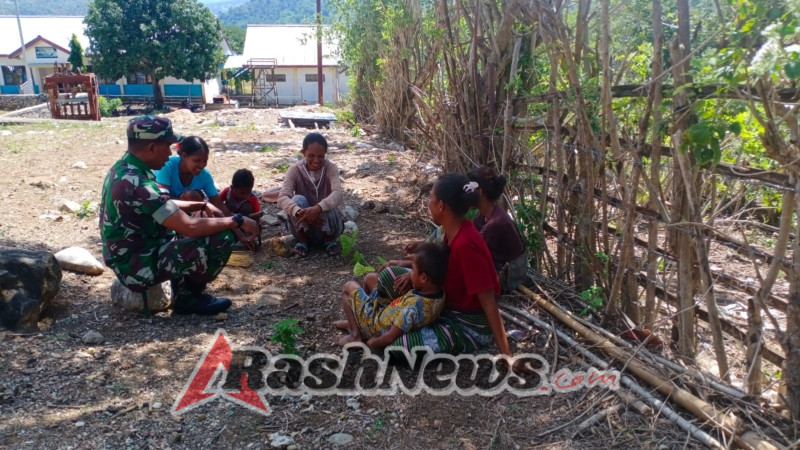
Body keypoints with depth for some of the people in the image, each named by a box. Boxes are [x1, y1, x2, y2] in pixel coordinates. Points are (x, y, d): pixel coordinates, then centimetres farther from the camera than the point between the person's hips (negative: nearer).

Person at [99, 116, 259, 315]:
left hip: (131, 256, 10)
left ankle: (186, 296, 17)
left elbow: (165, 206, 18)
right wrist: (237, 221, -17)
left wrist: (202, 205, 6)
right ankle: (189, 294, 6)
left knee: (212, 227, 20)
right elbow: (191, 228, -30)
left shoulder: (124, 168, 4)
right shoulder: (137, 183, -28)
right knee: (221, 239, -19)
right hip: (139, 267, -10)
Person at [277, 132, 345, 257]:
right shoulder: (295, 170, -11)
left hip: (326, 227, 0)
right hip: (303, 226, 1)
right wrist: (300, 212, -46)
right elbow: (282, 197, -26)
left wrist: (318, 208, -49)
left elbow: (338, 194, -30)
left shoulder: (331, 168, -11)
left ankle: (329, 240, -4)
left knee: (327, 207, -32)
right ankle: (302, 241, -7)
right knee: (298, 200, -28)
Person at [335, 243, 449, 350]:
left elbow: (390, 338, -32)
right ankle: (354, 322, 32)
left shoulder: (414, 306, -41)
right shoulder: (440, 295, -18)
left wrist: (373, 342, -15)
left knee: (348, 287, 8)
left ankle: (355, 334, 9)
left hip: (377, 328, -8)